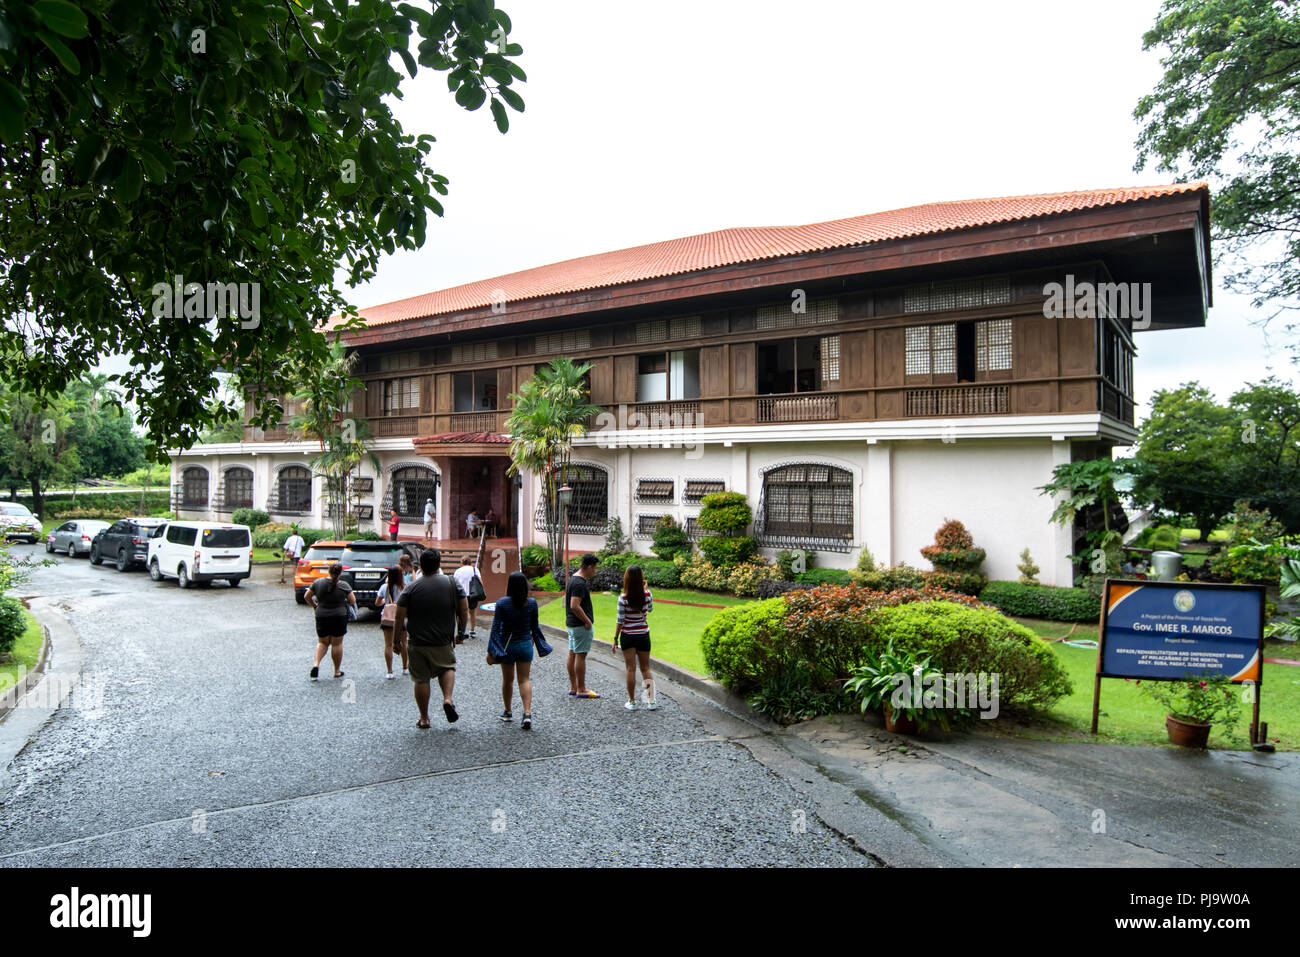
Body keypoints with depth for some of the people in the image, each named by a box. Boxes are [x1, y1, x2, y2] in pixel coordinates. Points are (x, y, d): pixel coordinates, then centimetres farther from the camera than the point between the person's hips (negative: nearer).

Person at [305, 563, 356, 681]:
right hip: (339, 618, -2)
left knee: (322, 643, 16)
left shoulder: (318, 582, -2)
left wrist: (314, 605, 22)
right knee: (337, 644, 7)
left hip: (321, 617, 2)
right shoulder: (344, 585, -10)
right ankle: (337, 671, 15)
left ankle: (316, 664, -6)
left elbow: (307, 596, 6)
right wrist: (345, 602, 16)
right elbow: (353, 601, -6)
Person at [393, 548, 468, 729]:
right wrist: (461, 630, 16)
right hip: (444, 642, 1)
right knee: (447, 668, 23)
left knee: (421, 680, 10)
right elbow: (463, 610, 2)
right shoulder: (452, 583, -2)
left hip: (417, 643, -1)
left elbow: (399, 617, -7)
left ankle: (424, 719, 16)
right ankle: (448, 699, -2)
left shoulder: (411, 589, -6)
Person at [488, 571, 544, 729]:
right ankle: (527, 713, -11)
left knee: (507, 680, 16)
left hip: (507, 645, -1)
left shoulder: (502, 603, -11)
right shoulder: (532, 603, -6)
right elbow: (535, 627, 2)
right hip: (525, 645, 1)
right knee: (525, 680, 4)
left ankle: (507, 712, 29)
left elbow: (495, 627, -11)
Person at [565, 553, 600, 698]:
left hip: (571, 623, 10)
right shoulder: (580, 583, -21)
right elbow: (575, 606, -27)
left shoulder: (573, 578, 11)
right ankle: (581, 690, 2)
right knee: (580, 655, -4)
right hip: (581, 625, -10)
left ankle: (573, 687, 21)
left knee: (572, 654, 13)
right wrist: (587, 621, -18)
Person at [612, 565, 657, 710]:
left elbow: (620, 621, -11)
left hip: (628, 636, -2)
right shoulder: (647, 594, -8)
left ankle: (632, 702, 11)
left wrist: (615, 638, 0)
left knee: (631, 669, 5)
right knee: (646, 668, 13)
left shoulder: (623, 598, -16)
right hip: (643, 635, 2)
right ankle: (651, 700, 11)